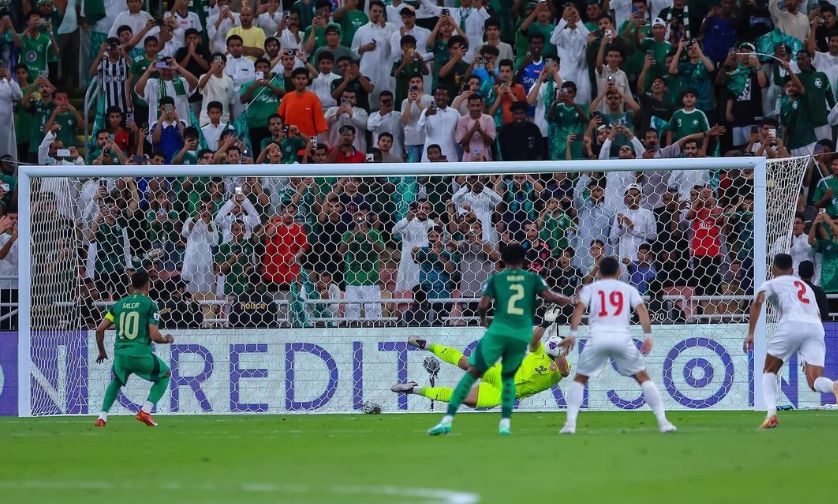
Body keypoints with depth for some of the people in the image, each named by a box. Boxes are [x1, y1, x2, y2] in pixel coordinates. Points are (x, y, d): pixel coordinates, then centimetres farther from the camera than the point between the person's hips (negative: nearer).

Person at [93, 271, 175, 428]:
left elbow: (100, 329, 11)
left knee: (116, 381, 32)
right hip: (141, 354, -4)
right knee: (165, 374, 20)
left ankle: (102, 416, 17)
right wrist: (167, 340, 14)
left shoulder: (119, 304, 12)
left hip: (120, 354, 4)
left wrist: (102, 352, 26)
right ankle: (145, 411, 7)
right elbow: (155, 336, -8)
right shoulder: (150, 305, -2)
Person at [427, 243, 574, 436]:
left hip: (498, 331, -2)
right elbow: (550, 297, 1)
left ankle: (448, 419, -7)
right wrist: (570, 301, 18)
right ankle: (505, 422, 6)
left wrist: (482, 317, 23)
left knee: (473, 372, 3)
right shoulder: (533, 278, 13)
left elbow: (483, 305, 2)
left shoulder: (496, 279, 11)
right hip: (523, 335, 2)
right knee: (508, 377, 23)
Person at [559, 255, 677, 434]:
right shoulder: (628, 289, 20)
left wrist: (572, 333, -8)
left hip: (597, 337, 0)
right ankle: (663, 421, 4)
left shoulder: (590, 288, 18)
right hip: (622, 337, 0)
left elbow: (579, 307, 0)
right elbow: (642, 309, 4)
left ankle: (570, 423, 1)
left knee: (579, 379, 15)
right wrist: (647, 336, -4)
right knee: (643, 377, 12)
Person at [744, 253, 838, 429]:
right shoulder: (806, 287, 36)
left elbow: (758, 301, 0)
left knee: (769, 371, 16)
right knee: (815, 382, -4)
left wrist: (750, 333, -5)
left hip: (792, 324, -3)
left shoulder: (771, 283, 21)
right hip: (816, 327, 3)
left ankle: (771, 414, -4)